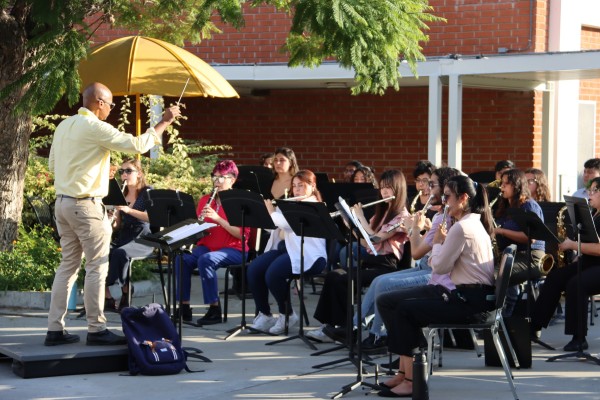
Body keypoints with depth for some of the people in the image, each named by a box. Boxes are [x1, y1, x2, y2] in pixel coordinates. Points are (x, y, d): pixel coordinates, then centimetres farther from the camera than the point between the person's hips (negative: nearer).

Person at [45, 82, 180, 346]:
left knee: (68, 264, 11)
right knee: (97, 266, -2)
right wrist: (164, 123, -9)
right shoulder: (95, 127, -14)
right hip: (86, 205, -9)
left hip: (63, 202, 9)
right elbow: (137, 145, -18)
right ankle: (96, 330, 0)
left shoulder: (64, 126, 11)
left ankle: (55, 329, 10)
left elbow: (52, 164, 18)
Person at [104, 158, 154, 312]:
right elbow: (118, 224, 16)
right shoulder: (121, 195, 16)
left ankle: (125, 296, -22)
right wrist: (112, 221, -9)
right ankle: (107, 299, -23)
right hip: (123, 239, 5)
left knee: (120, 253, -36)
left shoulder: (147, 193, 0)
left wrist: (128, 210, -27)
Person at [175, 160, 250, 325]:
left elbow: (242, 234, -13)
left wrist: (217, 218, -21)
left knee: (206, 260, -35)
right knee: (182, 259, -24)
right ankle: (184, 307, -17)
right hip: (206, 246, 5)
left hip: (232, 249, -5)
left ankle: (215, 310, -26)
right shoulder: (205, 200, 14)